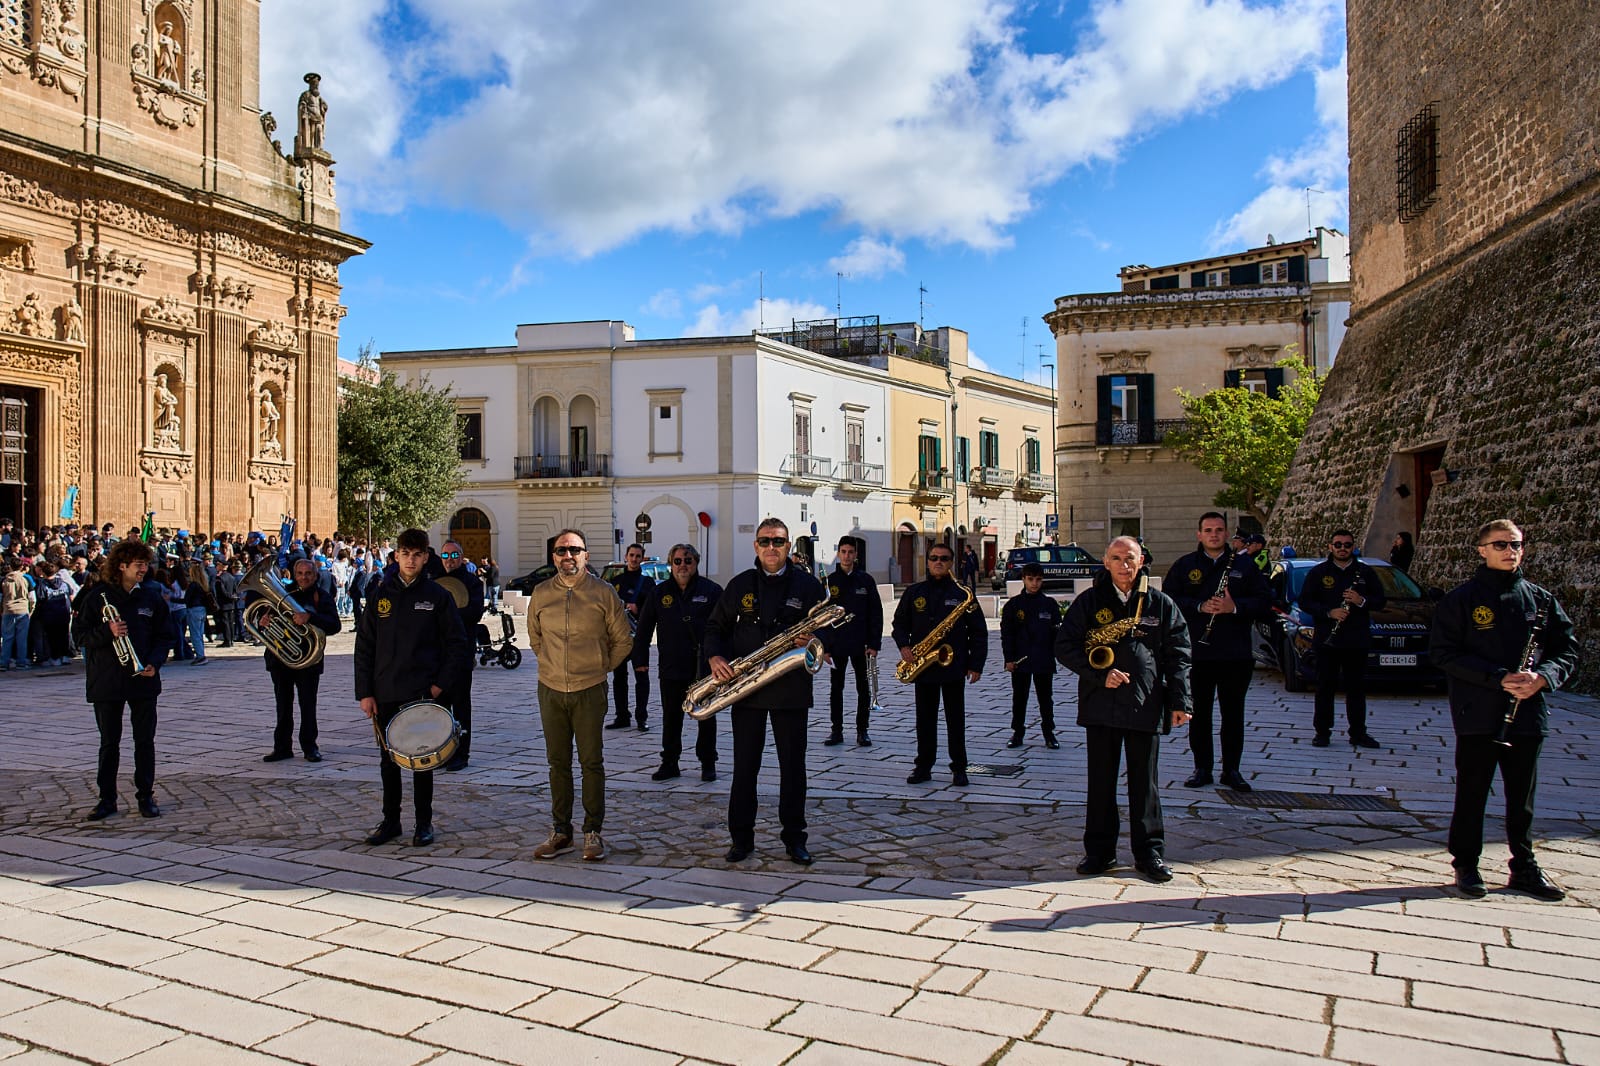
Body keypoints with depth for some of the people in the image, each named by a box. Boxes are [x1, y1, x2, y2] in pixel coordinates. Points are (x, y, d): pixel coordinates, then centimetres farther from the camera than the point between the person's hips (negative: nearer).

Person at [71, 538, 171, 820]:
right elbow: (80, 635, -3)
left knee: (145, 741, 6)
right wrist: (107, 632, -21)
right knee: (109, 743, 8)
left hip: (144, 680, 1)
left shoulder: (152, 596, 4)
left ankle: (146, 796, 16)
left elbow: (162, 636, 7)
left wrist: (155, 662, -9)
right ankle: (107, 799, 17)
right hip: (107, 682, -1)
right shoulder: (98, 596, -2)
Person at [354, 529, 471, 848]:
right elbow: (364, 646, 5)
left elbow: (457, 646, 0)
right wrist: (365, 692, 0)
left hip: (423, 694, -2)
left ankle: (424, 823, 17)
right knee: (388, 760, 11)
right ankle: (390, 821, 24)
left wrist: (440, 685, -9)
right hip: (385, 695, 2)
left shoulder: (437, 596, -1)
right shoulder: (380, 595, 4)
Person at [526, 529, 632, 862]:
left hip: (590, 690, -2)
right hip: (551, 690, 3)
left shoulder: (603, 592, -3)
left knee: (592, 762, 2)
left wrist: (602, 667, 6)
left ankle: (593, 832, 11)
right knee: (558, 763, 9)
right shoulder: (541, 593, 5)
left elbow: (623, 640, 6)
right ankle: (560, 832, 18)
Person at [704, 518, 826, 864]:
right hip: (745, 687, 1)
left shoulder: (807, 585, 2)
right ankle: (741, 837, 17)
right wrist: (715, 657, -5)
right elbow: (716, 625, 12)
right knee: (744, 766, 6)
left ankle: (794, 837, 18)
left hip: (791, 689, -1)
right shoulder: (740, 585, 7)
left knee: (793, 765, 6)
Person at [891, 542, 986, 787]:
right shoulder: (914, 592, 7)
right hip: (922, 666, 2)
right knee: (925, 719, 9)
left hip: (953, 666, -2)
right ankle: (923, 766, 17)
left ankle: (959, 768, 13)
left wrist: (976, 664, -4)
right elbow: (900, 622, 13)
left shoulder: (962, 594, 0)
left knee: (955, 719, 4)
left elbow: (978, 631, 1)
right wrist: (903, 646, -6)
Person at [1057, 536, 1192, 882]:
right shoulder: (1088, 602, 3)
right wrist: (1100, 674, -12)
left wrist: (1179, 701, -1)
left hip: (1146, 707, 0)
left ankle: (1150, 853, 19)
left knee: (1144, 782, 7)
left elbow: (1178, 655, 6)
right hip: (1101, 706, 0)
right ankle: (1099, 851, 18)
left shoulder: (1161, 604, 5)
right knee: (1100, 780, 7)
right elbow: (1065, 647, 0)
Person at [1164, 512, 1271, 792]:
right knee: (1199, 713, 5)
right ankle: (1202, 768, 16)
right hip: (1196, 652, 0)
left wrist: (1235, 607, -14)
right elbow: (1169, 599, 0)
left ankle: (1231, 769, 16)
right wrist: (1200, 607, -14)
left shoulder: (1245, 564, 6)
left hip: (1236, 654, 0)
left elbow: (1264, 600, 3)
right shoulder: (1184, 565, 6)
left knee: (1233, 713, 6)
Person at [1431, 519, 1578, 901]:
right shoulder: (1461, 600, -2)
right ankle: (1466, 865, 15)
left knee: (1522, 797, 13)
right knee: (1472, 794, 4)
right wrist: (1498, 678, -18)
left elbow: (1567, 650, 9)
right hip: (1478, 716, -3)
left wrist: (1542, 676, -12)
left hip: (1528, 714, 3)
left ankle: (1524, 867, 25)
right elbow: (1444, 653, -8)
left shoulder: (1541, 600, 9)